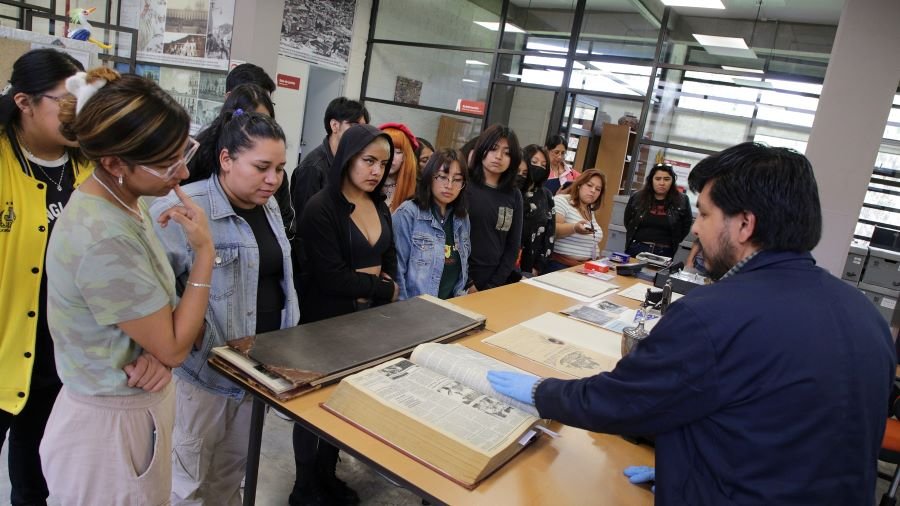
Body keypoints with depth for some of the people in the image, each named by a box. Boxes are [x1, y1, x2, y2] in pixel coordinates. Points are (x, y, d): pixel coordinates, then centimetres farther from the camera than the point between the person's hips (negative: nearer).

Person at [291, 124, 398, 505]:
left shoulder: (379, 206, 7)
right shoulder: (321, 209, -17)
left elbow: (390, 256, 11)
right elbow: (332, 277, -23)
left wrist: (385, 282, -9)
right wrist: (383, 288, -13)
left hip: (368, 319, 7)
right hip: (326, 323, -7)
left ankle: (327, 475, 39)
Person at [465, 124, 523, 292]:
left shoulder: (514, 196, 4)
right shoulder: (463, 186, -6)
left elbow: (513, 247, 4)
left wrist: (492, 286, -4)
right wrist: (466, 284, -11)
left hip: (494, 284, 3)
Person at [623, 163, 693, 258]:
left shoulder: (682, 201, -1)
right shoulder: (637, 197, 1)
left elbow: (686, 226, 9)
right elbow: (628, 222, 12)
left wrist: (672, 242, 4)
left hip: (664, 253, -1)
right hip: (636, 249, 1)